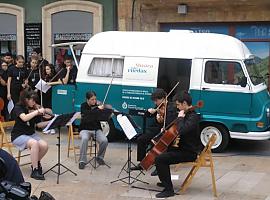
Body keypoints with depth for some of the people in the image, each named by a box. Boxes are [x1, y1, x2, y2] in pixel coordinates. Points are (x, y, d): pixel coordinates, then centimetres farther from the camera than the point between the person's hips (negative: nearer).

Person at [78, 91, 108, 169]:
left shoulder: (97, 106, 3)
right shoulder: (83, 106, -4)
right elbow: (87, 113, -27)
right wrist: (98, 109, -33)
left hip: (96, 129, 2)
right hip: (85, 129, -2)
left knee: (104, 140, -25)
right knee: (85, 139, -35)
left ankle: (100, 157, 2)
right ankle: (82, 161, -25)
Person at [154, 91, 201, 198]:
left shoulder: (193, 117, -21)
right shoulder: (187, 114, 11)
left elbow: (181, 130, -38)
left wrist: (180, 118, -23)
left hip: (189, 152, -11)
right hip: (183, 148, 11)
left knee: (159, 159, -22)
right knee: (163, 152, 27)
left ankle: (169, 189, -19)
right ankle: (166, 181, 38)